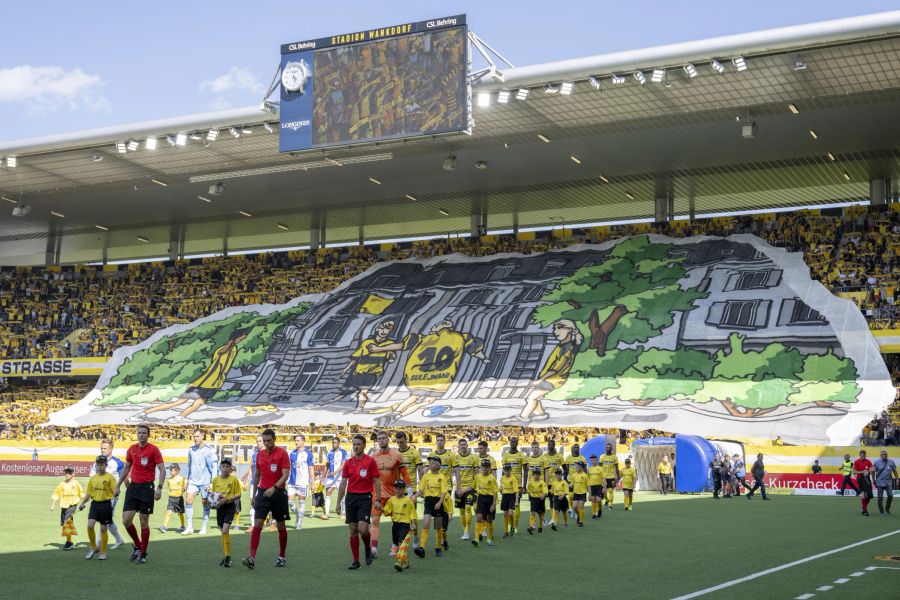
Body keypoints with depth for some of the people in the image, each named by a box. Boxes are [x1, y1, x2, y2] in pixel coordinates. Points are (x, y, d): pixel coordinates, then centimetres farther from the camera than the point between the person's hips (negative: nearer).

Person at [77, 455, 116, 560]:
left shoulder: (110, 478, -4)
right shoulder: (92, 478, 9)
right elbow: (88, 493, 14)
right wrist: (82, 503, 3)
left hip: (105, 504, -3)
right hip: (94, 504, 3)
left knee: (103, 529, 4)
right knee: (90, 525, -10)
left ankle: (103, 552, 17)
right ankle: (94, 548, 11)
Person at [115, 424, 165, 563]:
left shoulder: (153, 450, -7)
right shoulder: (132, 449, 9)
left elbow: (162, 470, -10)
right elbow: (126, 468, 19)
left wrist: (159, 488, -20)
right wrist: (118, 486, 17)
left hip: (147, 488, -4)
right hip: (133, 487, 5)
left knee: (144, 522, 1)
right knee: (126, 520, -4)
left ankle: (143, 554, 13)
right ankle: (137, 545, 20)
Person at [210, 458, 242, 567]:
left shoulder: (234, 479, -7)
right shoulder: (215, 479, 5)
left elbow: (238, 495, -5)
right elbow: (212, 493, 16)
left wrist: (227, 499, -19)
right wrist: (215, 498, -6)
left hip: (230, 506, -5)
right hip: (219, 507, 5)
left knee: (225, 530, -17)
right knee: (223, 532, 12)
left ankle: (228, 556, -10)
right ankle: (225, 556, 25)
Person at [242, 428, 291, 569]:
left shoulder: (282, 453, -7)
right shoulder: (260, 454, 9)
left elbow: (286, 475, -15)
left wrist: (274, 487, -29)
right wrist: (253, 495, 15)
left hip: (278, 492, -3)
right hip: (263, 492, 3)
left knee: (281, 526, 7)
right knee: (257, 524, -9)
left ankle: (281, 557, 20)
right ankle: (252, 558, -15)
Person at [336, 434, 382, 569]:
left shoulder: (370, 461, -3)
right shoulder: (348, 462, 7)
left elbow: (376, 482, -2)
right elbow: (343, 483, 10)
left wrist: (378, 500, -8)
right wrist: (338, 502, 8)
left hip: (365, 497, -4)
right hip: (351, 497, 4)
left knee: (362, 529, -14)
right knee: (353, 530, 3)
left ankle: (368, 549, 16)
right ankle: (356, 560, 10)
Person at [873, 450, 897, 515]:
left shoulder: (891, 462, 3)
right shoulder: (876, 462, -1)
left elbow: (894, 471, 13)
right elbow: (873, 471, 6)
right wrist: (874, 480, 5)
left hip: (889, 482, 1)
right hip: (880, 482, -1)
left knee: (890, 495, -12)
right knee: (880, 497, -1)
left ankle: (887, 508, 11)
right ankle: (881, 511, 10)